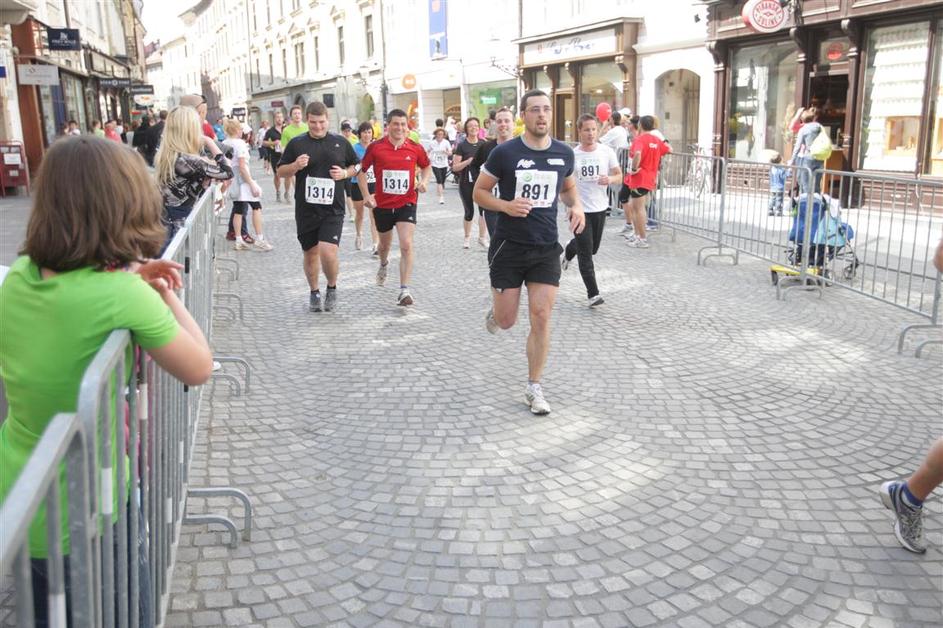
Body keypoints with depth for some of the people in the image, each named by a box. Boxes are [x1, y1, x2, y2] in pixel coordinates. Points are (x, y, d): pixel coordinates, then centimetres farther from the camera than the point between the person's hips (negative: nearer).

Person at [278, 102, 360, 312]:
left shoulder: (340, 142, 5)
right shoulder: (296, 143, 3)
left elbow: (356, 166, 17)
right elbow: (281, 172, 8)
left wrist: (345, 173, -4)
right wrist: (295, 166, -13)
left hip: (333, 209, -1)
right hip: (306, 209, 1)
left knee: (328, 252, -15)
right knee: (310, 253, 11)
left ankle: (332, 288, 12)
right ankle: (314, 292, 31)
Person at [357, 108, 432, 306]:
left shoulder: (415, 148, -4)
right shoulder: (375, 148, -7)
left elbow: (427, 166, 15)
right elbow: (361, 171, 5)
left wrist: (424, 181, -5)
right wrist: (366, 195, -6)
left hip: (406, 203, -1)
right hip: (382, 204, 1)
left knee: (406, 245, -17)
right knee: (385, 244, 20)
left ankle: (404, 290, -15)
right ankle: (383, 264, 56)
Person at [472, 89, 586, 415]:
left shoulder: (564, 153, 2)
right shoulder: (505, 153, -9)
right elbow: (479, 192, -1)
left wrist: (576, 206, -2)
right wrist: (506, 206, -20)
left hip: (546, 248, 2)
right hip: (509, 247, -2)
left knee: (541, 318, -2)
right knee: (506, 321, 3)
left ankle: (534, 388, 12)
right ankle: (496, 310, 43)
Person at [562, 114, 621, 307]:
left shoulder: (607, 152, -4)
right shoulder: (571, 155, -8)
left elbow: (618, 174, 5)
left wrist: (609, 179, -17)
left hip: (599, 207, 3)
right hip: (579, 209, -3)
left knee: (593, 248, 19)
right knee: (586, 254, -4)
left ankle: (568, 252, 51)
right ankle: (593, 294, 4)